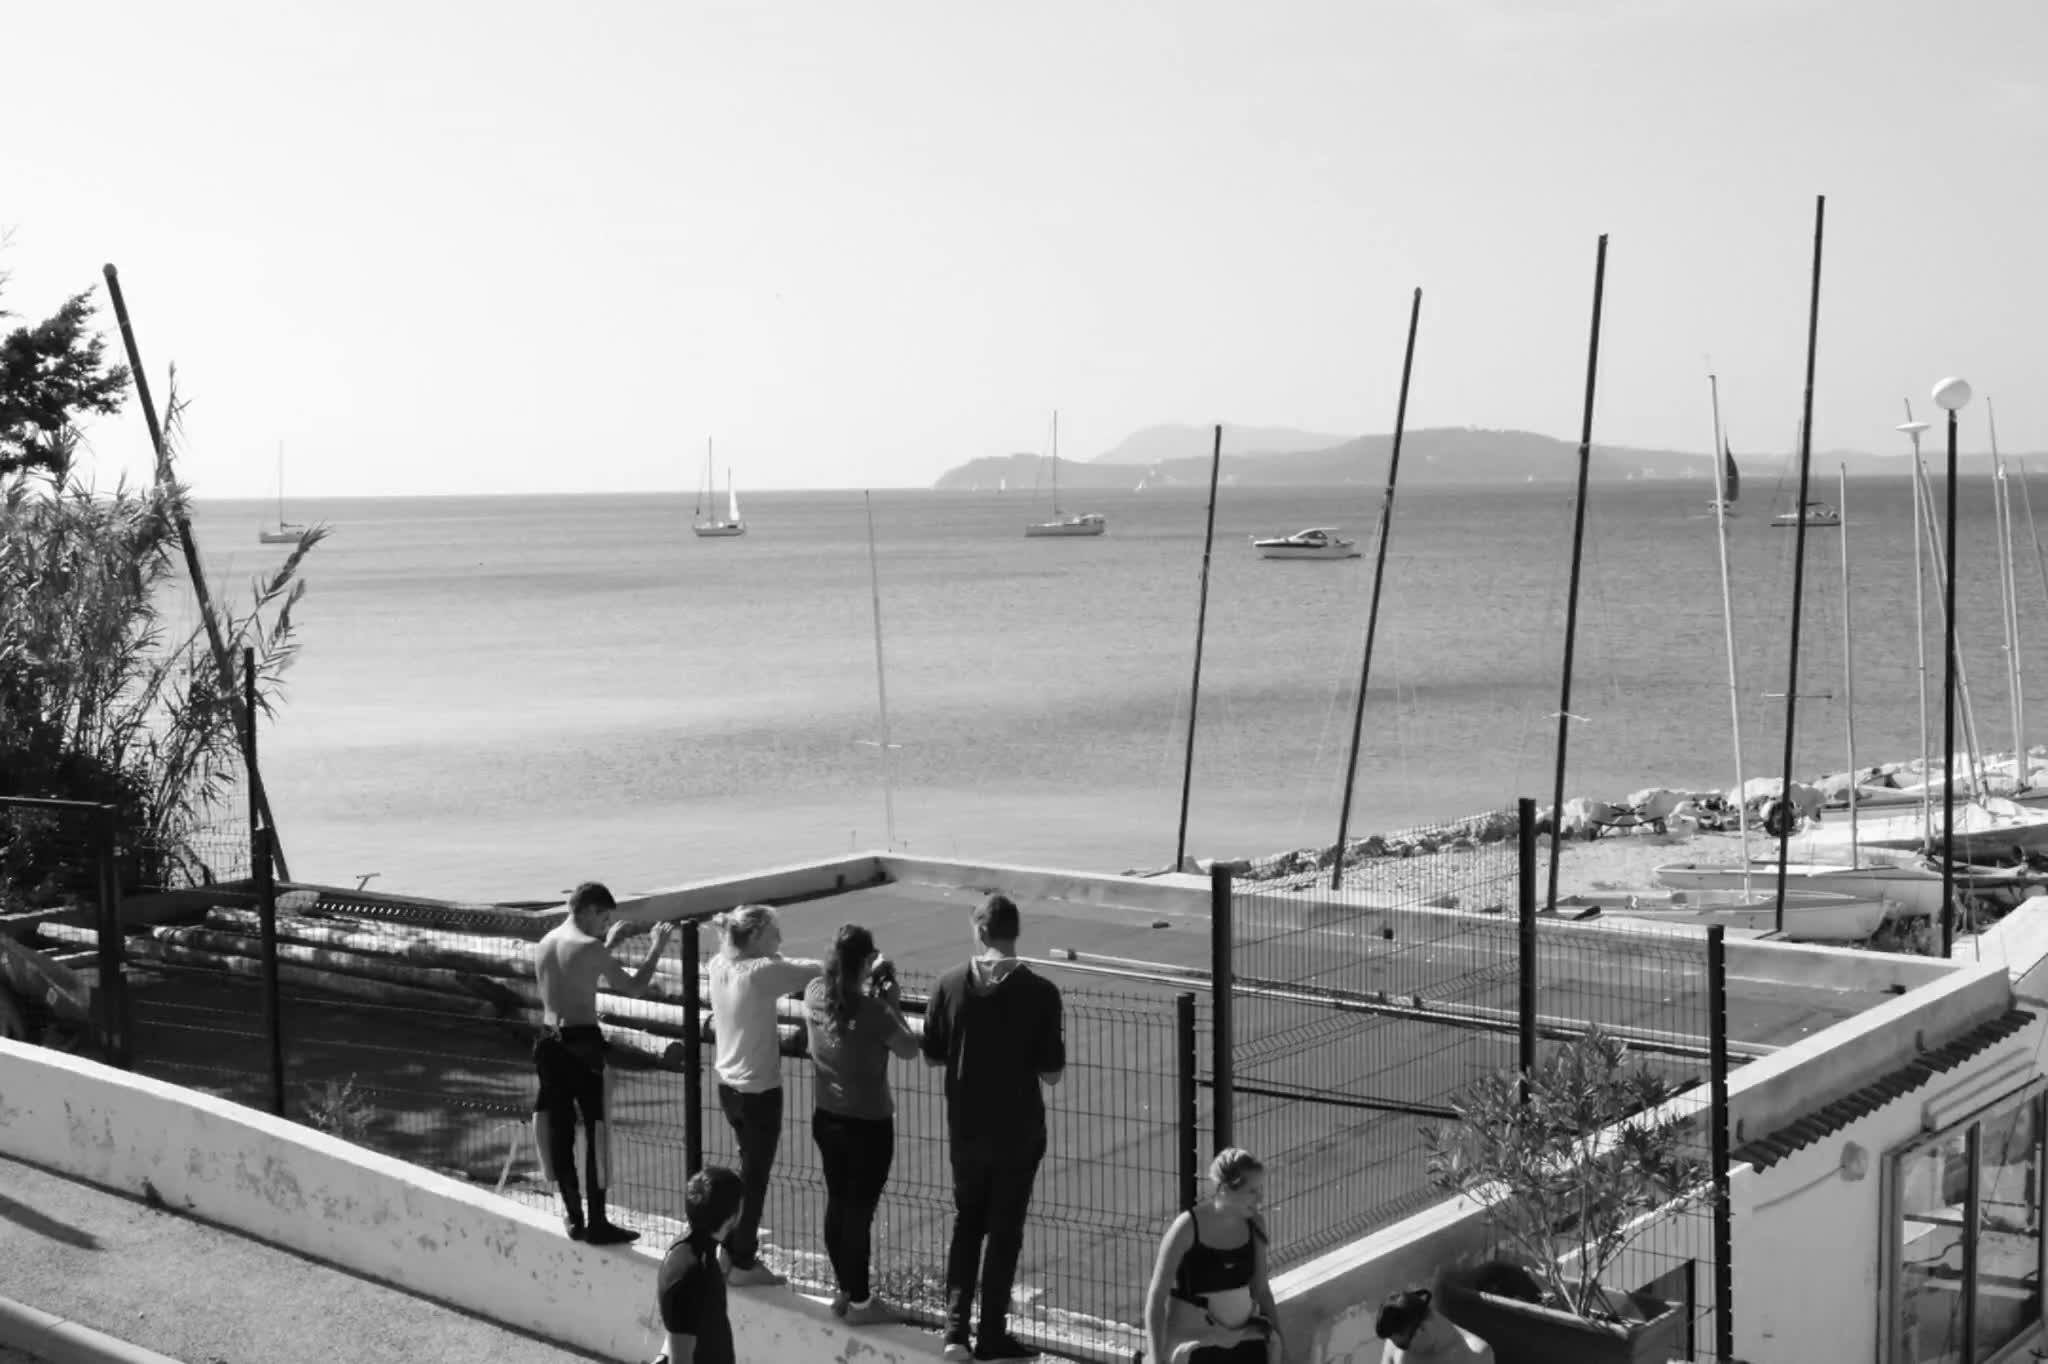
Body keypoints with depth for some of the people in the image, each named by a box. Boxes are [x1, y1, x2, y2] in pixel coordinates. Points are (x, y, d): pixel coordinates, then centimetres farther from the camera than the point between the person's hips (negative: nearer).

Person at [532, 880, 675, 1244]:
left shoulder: (544, 944, 10)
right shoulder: (589, 947, -13)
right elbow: (634, 987, -9)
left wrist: (608, 944, 28)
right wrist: (657, 947, 4)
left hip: (549, 1042, 8)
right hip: (582, 1043, -7)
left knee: (559, 1129, 12)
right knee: (597, 1129, 1)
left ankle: (575, 1218, 20)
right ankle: (597, 1224, 3)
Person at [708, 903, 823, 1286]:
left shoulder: (718, 965, -1)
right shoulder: (761, 972, -23)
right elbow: (818, 969, -22)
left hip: (728, 1085, 8)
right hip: (760, 1091, -8)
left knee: (749, 1167, 23)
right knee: (755, 1177, 7)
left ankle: (733, 1247, 33)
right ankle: (744, 1264, 17)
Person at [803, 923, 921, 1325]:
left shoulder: (815, 993, -6)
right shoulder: (872, 1009, -24)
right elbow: (909, 1049, -10)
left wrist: (870, 988, 8)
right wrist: (891, 1001, -5)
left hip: (826, 1118, 6)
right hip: (868, 1124, -6)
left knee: (837, 1204, 18)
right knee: (860, 1210, 5)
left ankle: (845, 1289, 31)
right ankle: (859, 1302, 16)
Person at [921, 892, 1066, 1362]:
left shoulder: (950, 985, -8)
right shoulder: (1039, 992, -14)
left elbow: (932, 1056, 1)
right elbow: (1051, 1073, -11)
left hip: (966, 1130, 2)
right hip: (1018, 1132, -2)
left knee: (965, 1225, 18)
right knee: (1004, 1232, 11)